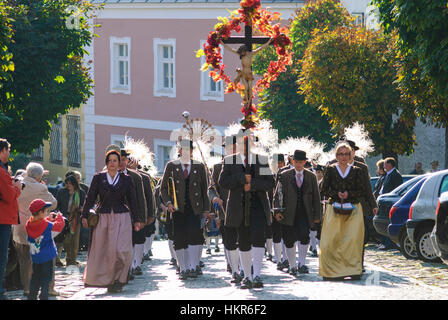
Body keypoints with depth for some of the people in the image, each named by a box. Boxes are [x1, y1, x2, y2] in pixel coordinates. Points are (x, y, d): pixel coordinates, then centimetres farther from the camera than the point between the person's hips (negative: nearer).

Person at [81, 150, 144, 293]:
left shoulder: (126, 179, 7)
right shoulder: (98, 178, 6)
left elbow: (132, 200, 11)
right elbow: (90, 198, 6)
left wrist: (137, 219, 11)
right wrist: (85, 215, -1)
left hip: (122, 218, -1)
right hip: (103, 218, 1)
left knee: (120, 249, -11)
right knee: (100, 249, -2)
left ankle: (117, 281, -1)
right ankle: (104, 279, 10)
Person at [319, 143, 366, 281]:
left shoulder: (356, 171, 9)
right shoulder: (330, 170, 8)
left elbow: (362, 192, 6)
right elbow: (324, 190, 6)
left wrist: (348, 194, -10)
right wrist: (337, 194, -10)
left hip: (353, 210, 0)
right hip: (334, 208, 0)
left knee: (353, 239, -10)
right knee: (332, 241, -7)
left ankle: (354, 270, -7)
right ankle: (333, 271, -2)